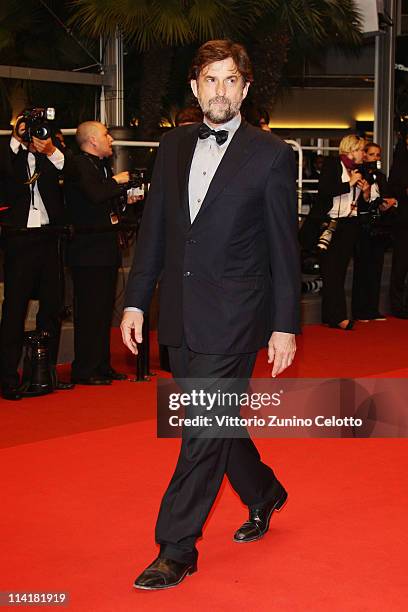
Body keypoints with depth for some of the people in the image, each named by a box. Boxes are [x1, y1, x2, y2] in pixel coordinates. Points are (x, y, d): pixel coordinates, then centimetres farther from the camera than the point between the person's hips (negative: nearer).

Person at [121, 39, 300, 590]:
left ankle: (176, 550, 7)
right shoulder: (173, 147, 9)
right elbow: (154, 230, 11)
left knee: (205, 430, -4)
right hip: (180, 316, 6)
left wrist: (285, 325, -6)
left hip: (232, 317, -5)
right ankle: (264, 493, 41)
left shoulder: (271, 154, -5)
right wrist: (136, 300, 7)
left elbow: (283, 248, -4)